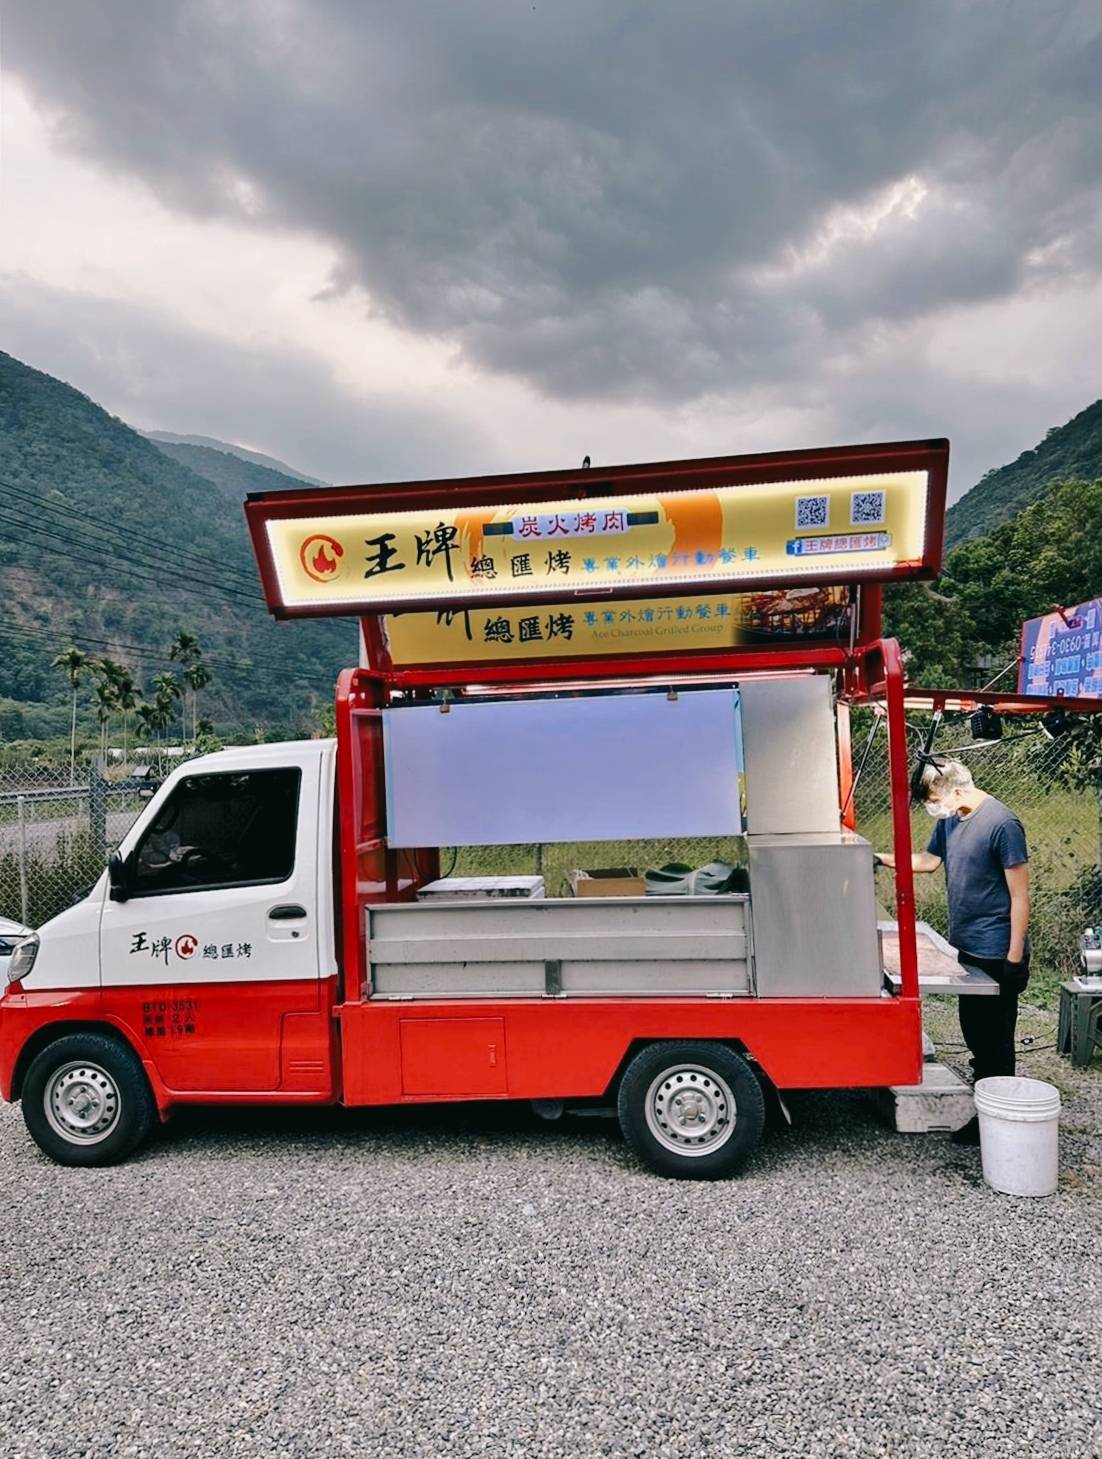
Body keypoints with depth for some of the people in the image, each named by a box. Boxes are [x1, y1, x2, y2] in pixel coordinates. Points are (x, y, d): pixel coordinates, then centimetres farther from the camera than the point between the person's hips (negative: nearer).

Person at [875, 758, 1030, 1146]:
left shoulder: (1001, 824, -19)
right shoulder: (950, 819, 5)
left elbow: (1019, 894, -17)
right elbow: (928, 859, 21)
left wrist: (1015, 957, -17)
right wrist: (882, 859, 8)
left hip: (997, 953, -8)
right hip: (967, 946, 8)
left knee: (995, 1038, 3)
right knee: (974, 1031, 17)